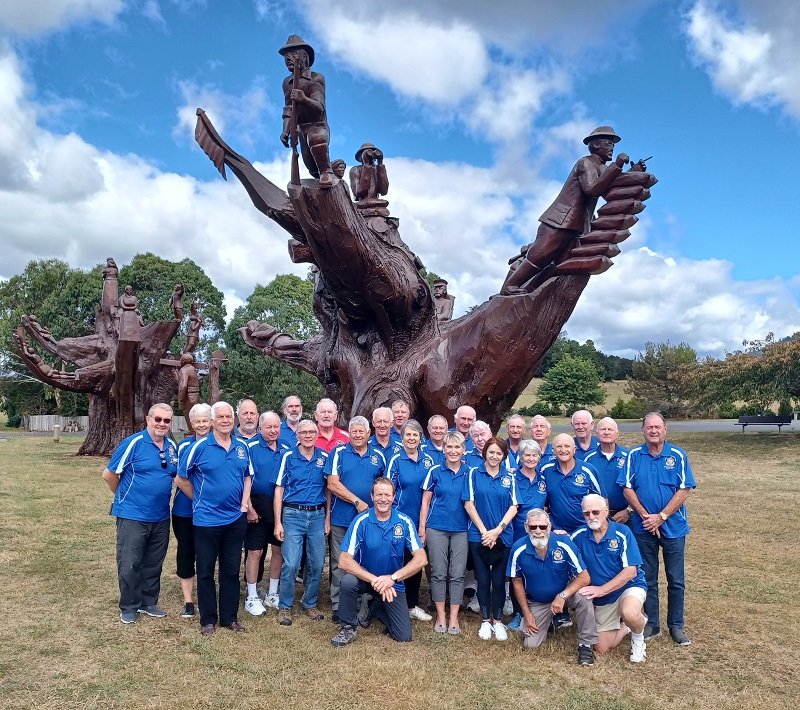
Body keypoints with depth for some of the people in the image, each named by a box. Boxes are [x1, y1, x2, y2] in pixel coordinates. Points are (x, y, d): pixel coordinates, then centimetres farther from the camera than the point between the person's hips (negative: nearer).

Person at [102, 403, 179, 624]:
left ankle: (149, 603, 30)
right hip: (132, 515, -5)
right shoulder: (133, 443, -13)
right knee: (129, 564, 4)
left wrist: (161, 496, 11)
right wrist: (125, 496, 5)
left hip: (161, 517, 5)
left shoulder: (173, 447, 3)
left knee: (154, 564, 15)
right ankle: (129, 607, 20)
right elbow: (109, 474, -7)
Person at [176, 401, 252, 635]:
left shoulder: (242, 446, 3)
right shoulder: (200, 446, -8)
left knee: (231, 570, 12)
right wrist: (199, 501, 2)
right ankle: (208, 619, 21)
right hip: (207, 518, -3)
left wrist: (244, 504, 4)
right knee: (205, 571, 7)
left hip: (236, 519, 3)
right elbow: (182, 479, -1)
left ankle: (230, 617, 25)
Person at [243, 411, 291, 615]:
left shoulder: (286, 449, 6)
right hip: (257, 507, -5)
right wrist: (249, 508, -15)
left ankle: (272, 594, 27)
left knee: (279, 550, 11)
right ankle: (251, 598, 17)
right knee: (255, 552, 2)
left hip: (281, 506, 5)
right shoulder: (250, 447, -9)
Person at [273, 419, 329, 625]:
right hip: (293, 515, -2)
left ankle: (310, 604, 25)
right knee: (290, 564, -5)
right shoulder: (288, 457, -1)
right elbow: (279, 490, 0)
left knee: (316, 564, 7)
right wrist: (278, 522, -4)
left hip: (317, 515, 2)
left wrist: (327, 519, 4)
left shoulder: (324, 457, 4)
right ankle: (284, 607, 13)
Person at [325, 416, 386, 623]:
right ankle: (338, 606, 15)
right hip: (342, 519, -2)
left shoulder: (378, 456, 7)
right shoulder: (339, 453, -2)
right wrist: (357, 501, -14)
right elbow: (333, 484, -9)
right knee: (340, 565, 4)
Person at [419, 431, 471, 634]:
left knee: (457, 574, 4)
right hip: (437, 528, -1)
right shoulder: (435, 471, -1)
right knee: (439, 573, 4)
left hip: (461, 529, 1)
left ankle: (454, 618, 15)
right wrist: (422, 529, -1)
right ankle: (440, 616, 17)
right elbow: (425, 501, 2)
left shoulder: (469, 472, 2)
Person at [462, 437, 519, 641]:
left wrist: (497, 530, -12)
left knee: (499, 580, 7)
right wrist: (484, 531, -10)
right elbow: (469, 504, -4)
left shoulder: (509, 478, 4)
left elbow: (513, 507, 0)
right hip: (479, 536, -1)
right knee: (483, 579, 6)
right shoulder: (474, 474, -1)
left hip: (503, 537, 1)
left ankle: (498, 620, 21)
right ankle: (486, 620, 21)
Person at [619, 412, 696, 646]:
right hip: (644, 527, 1)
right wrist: (645, 516, -12)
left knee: (676, 580, 7)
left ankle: (676, 626, 21)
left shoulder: (677, 456, -5)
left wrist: (661, 517, -13)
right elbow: (628, 489, -2)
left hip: (673, 526, -1)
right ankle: (652, 624, 23)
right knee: (648, 578, 10)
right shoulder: (634, 456, -1)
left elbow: (684, 491, -8)